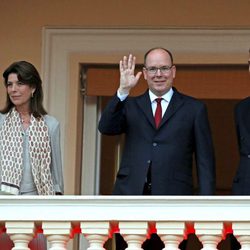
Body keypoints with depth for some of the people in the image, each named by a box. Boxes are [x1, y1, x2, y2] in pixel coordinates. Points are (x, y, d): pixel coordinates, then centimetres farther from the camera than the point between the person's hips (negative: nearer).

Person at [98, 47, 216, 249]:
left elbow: (205, 161, 6)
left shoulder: (194, 109, 9)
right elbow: (106, 128, -4)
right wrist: (123, 91, -14)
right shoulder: (130, 105, 15)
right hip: (131, 196, 2)